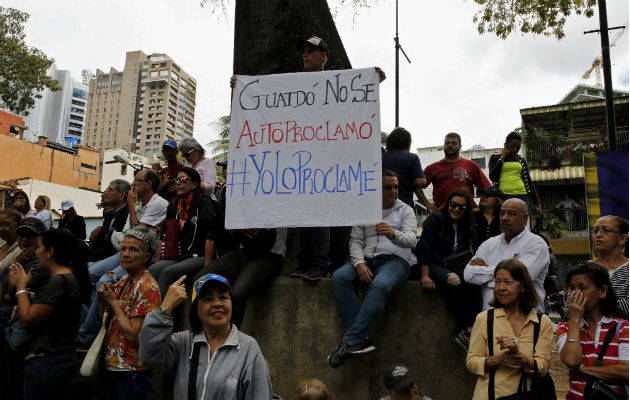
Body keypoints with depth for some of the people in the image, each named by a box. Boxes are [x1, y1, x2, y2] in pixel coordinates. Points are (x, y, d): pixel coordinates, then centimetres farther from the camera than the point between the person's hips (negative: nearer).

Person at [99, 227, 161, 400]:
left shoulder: (147, 287, -18)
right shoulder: (123, 281, 7)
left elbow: (133, 334, -22)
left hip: (133, 371, -8)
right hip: (114, 366, 8)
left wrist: (113, 301, -15)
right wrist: (102, 299, -5)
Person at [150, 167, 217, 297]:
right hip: (179, 256, 6)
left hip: (198, 257, -5)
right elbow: (165, 236, 17)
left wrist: (207, 266, -16)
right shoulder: (173, 205, 19)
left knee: (168, 272, -29)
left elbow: (210, 236, -9)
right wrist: (157, 261, 6)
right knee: (153, 270, -23)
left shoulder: (203, 202, -1)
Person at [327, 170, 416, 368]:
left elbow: (410, 239, -9)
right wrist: (359, 264, -11)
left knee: (380, 285, -37)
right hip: (366, 259, 4)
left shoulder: (405, 211, 9)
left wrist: (393, 234, -33)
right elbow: (356, 241, 9)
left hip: (395, 260, -3)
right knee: (339, 277, -27)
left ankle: (351, 341, -32)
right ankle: (359, 340, -29)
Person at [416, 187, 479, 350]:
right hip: (433, 265, -6)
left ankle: (468, 332, -30)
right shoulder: (437, 219, -5)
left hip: (453, 266, 6)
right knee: (455, 282, -36)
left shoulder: (466, 225, 15)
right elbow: (425, 247, -13)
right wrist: (425, 276, -19)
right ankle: (463, 330, -27)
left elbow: (466, 254, 16)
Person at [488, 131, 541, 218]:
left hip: (523, 197, 3)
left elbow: (529, 182, 20)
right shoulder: (495, 158, 13)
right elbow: (493, 177, -2)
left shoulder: (522, 161, 21)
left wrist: (537, 203, 12)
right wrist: (502, 158, 3)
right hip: (504, 196, -3)